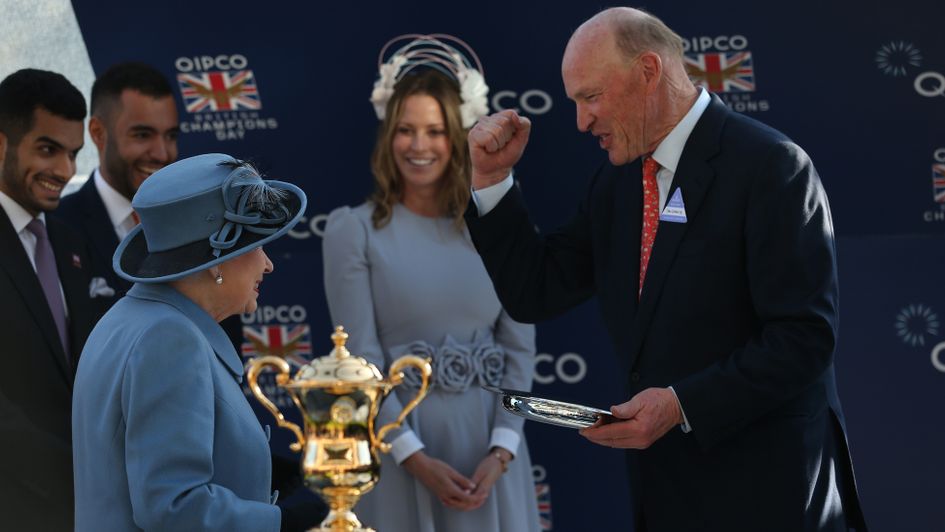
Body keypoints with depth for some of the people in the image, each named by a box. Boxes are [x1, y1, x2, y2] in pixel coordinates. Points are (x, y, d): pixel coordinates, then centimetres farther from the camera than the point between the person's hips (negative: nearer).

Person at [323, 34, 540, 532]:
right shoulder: (354, 230, -3)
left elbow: (519, 346, 3)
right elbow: (360, 358, -7)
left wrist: (502, 451, -8)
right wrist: (415, 458, -15)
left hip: (489, 440, 2)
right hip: (398, 442, -2)